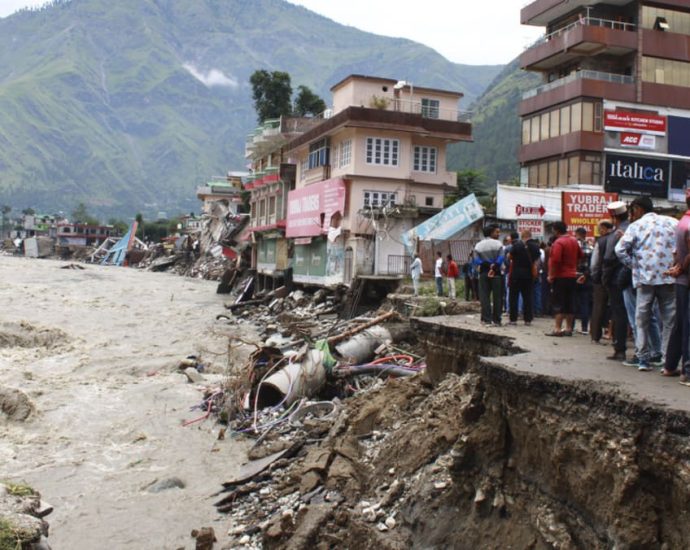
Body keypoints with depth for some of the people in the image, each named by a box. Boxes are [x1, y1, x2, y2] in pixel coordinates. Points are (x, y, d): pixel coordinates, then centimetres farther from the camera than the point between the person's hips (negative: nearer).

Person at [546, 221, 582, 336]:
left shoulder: (558, 242, -16)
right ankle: (569, 328, 13)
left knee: (558, 304, -4)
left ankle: (557, 329, -5)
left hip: (560, 276, -7)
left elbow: (555, 261, -23)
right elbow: (580, 255, 21)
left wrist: (551, 276, -15)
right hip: (572, 275, 8)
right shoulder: (574, 241, 10)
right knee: (570, 304, 10)